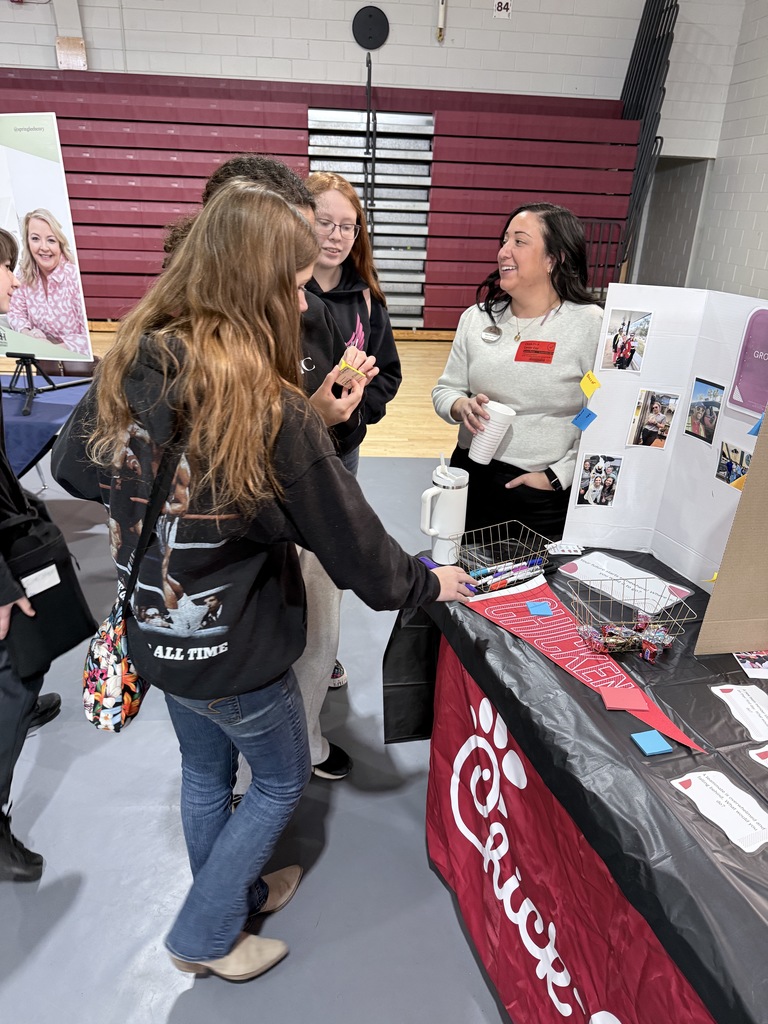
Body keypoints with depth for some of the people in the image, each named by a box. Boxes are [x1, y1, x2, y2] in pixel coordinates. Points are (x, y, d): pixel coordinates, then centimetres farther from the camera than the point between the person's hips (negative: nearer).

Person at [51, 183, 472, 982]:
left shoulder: (129, 366, -8)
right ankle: (204, 935, 36)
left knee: (204, 771, 28)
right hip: (235, 650, -6)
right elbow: (352, 541, -19)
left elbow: (72, 468, 8)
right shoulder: (273, 411, -28)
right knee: (282, 780, 21)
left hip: (158, 633, 7)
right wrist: (429, 584, -2)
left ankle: (234, 895, 51)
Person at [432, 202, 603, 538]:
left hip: (546, 497, -4)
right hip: (471, 481, 4)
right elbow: (445, 389, 10)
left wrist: (556, 477, -15)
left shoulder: (591, 325, -10)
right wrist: (462, 406, -12)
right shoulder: (477, 318, 5)